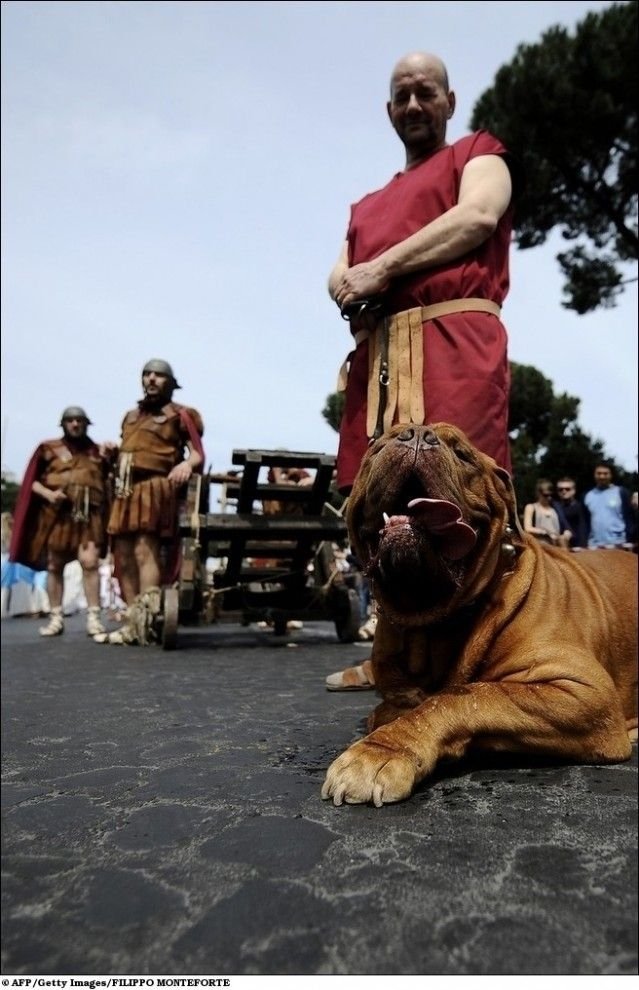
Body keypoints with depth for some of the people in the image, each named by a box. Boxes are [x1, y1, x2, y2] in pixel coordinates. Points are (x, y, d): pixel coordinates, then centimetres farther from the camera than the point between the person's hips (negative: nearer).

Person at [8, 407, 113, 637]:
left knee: (90, 563, -14)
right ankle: (56, 618, 16)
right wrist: (49, 494, -12)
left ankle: (93, 617, -10)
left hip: (89, 515, 0)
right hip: (56, 514, 1)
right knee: (54, 566, 6)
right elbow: (32, 481, 6)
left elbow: (109, 482, 18)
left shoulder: (99, 452, 14)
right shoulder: (49, 449, 9)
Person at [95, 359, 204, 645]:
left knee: (145, 550, -17)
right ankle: (133, 623, 9)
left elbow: (198, 453, -6)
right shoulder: (131, 415, 28)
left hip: (155, 487, -7)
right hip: (125, 490, 7)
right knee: (124, 556, 4)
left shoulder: (179, 415, 6)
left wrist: (186, 463, -25)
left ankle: (146, 620, -21)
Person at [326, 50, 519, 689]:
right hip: (377, 354, 6)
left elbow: (478, 216, -3)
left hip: (454, 338, -6)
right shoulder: (368, 206, 35)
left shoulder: (479, 154, 18)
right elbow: (338, 275, 25)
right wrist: (349, 289, -1)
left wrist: (382, 269, -5)